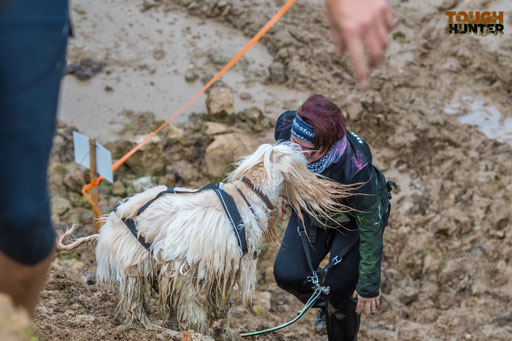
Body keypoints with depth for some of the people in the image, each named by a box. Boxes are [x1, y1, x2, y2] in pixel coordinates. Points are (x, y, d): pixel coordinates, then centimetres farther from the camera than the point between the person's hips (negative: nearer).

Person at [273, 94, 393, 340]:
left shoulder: (356, 172, -45)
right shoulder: (286, 126, -34)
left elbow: (371, 230, -30)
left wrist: (369, 286, -20)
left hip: (355, 218, -4)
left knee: (340, 288, -7)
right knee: (288, 275, -8)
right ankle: (324, 300, 29)